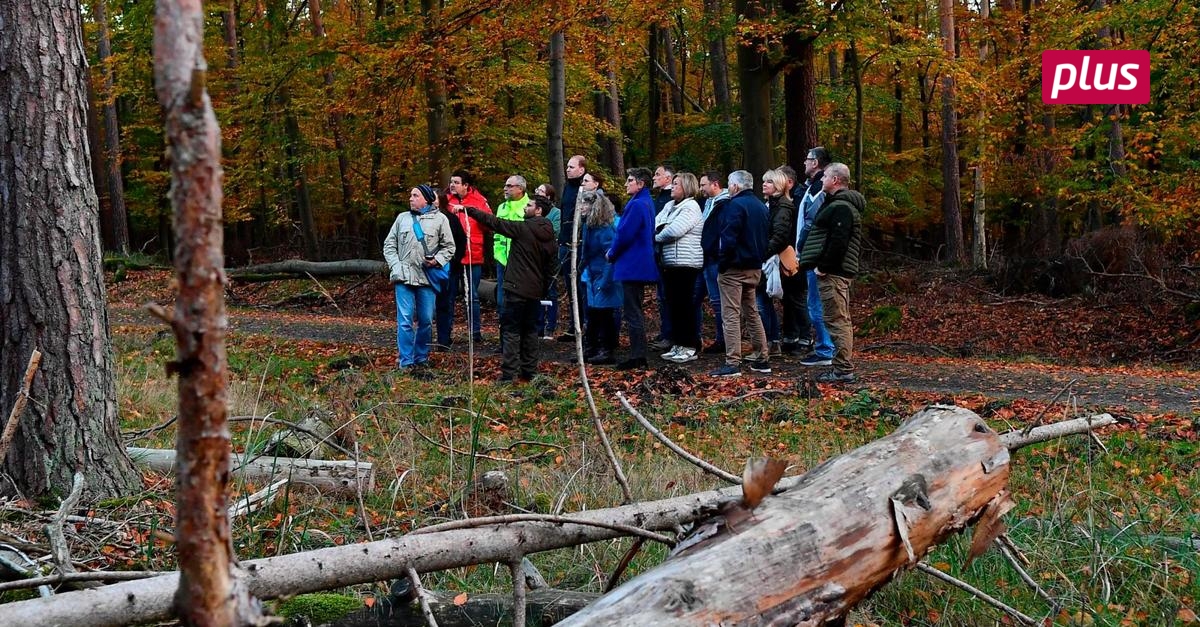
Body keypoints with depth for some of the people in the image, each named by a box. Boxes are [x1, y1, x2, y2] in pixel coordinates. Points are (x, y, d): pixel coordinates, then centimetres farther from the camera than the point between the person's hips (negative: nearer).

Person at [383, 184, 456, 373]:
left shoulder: (440, 219, 5)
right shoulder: (402, 218, 12)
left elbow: (449, 247, 6)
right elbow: (389, 245, 12)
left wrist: (437, 260, -11)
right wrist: (395, 266, -1)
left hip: (427, 278, -1)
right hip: (404, 278, 1)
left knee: (426, 321, 4)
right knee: (405, 320, -4)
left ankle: (421, 359, 17)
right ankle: (406, 361, 0)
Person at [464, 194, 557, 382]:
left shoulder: (523, 228, -12)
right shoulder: (550, 235, 9)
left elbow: (495, 222, -12)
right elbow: (551, 262, 16)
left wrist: (469, 210, -9)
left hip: (517, 288, -7)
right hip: (536, 290, 7)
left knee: (510, 330, -4)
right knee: (530, 330, 14)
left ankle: (509, 372, -10)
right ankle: (529, 371, 15)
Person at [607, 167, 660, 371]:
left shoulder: (636, 205, -18)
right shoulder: (647, 203, 15)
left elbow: (624, 234, -21)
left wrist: (612, 254, -4)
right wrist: (615, 253, 14)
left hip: (632, 267, -10)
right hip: (641, 265, 10)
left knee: (632, 312, -6)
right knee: (635, 311, 16)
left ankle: (637, 357, -5)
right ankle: (639, 356, 20)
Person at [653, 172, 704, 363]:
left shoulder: (691, 207, -10)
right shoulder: (670, 206, 16)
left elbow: (674, 230, -21)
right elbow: (655, 224, 9)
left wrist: (656, 237, -6)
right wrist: (652, 231, -13)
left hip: (685, 263, -8)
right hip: (670, 263, 9)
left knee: (684, 305, -6)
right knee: (673, 304, 11)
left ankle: (690, 347, -1)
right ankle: (678, 345, 18)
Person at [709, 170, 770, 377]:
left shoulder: (735, 205, -14)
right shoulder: (761, 206, 13)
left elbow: (729, 238, -21)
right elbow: (766, 238, 16)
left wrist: (722, 264, -14)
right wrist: (759, 260, 17)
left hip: (734, 267, -9)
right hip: (754, 268, 9)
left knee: (731, 315, -7)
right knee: (751, 313, 18)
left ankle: (732, 363, -11)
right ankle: (762, 359, 20)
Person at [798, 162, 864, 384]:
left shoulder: (841, 207, -15)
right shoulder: (839, 204, 20)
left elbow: (838, 242, -24)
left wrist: (823, 267, -19)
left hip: (832, 273, -11)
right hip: (839, 270, 11)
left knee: (837, 320, -10)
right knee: (841, 320, 14)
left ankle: (843, 370, -9)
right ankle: (844, 367, 19)